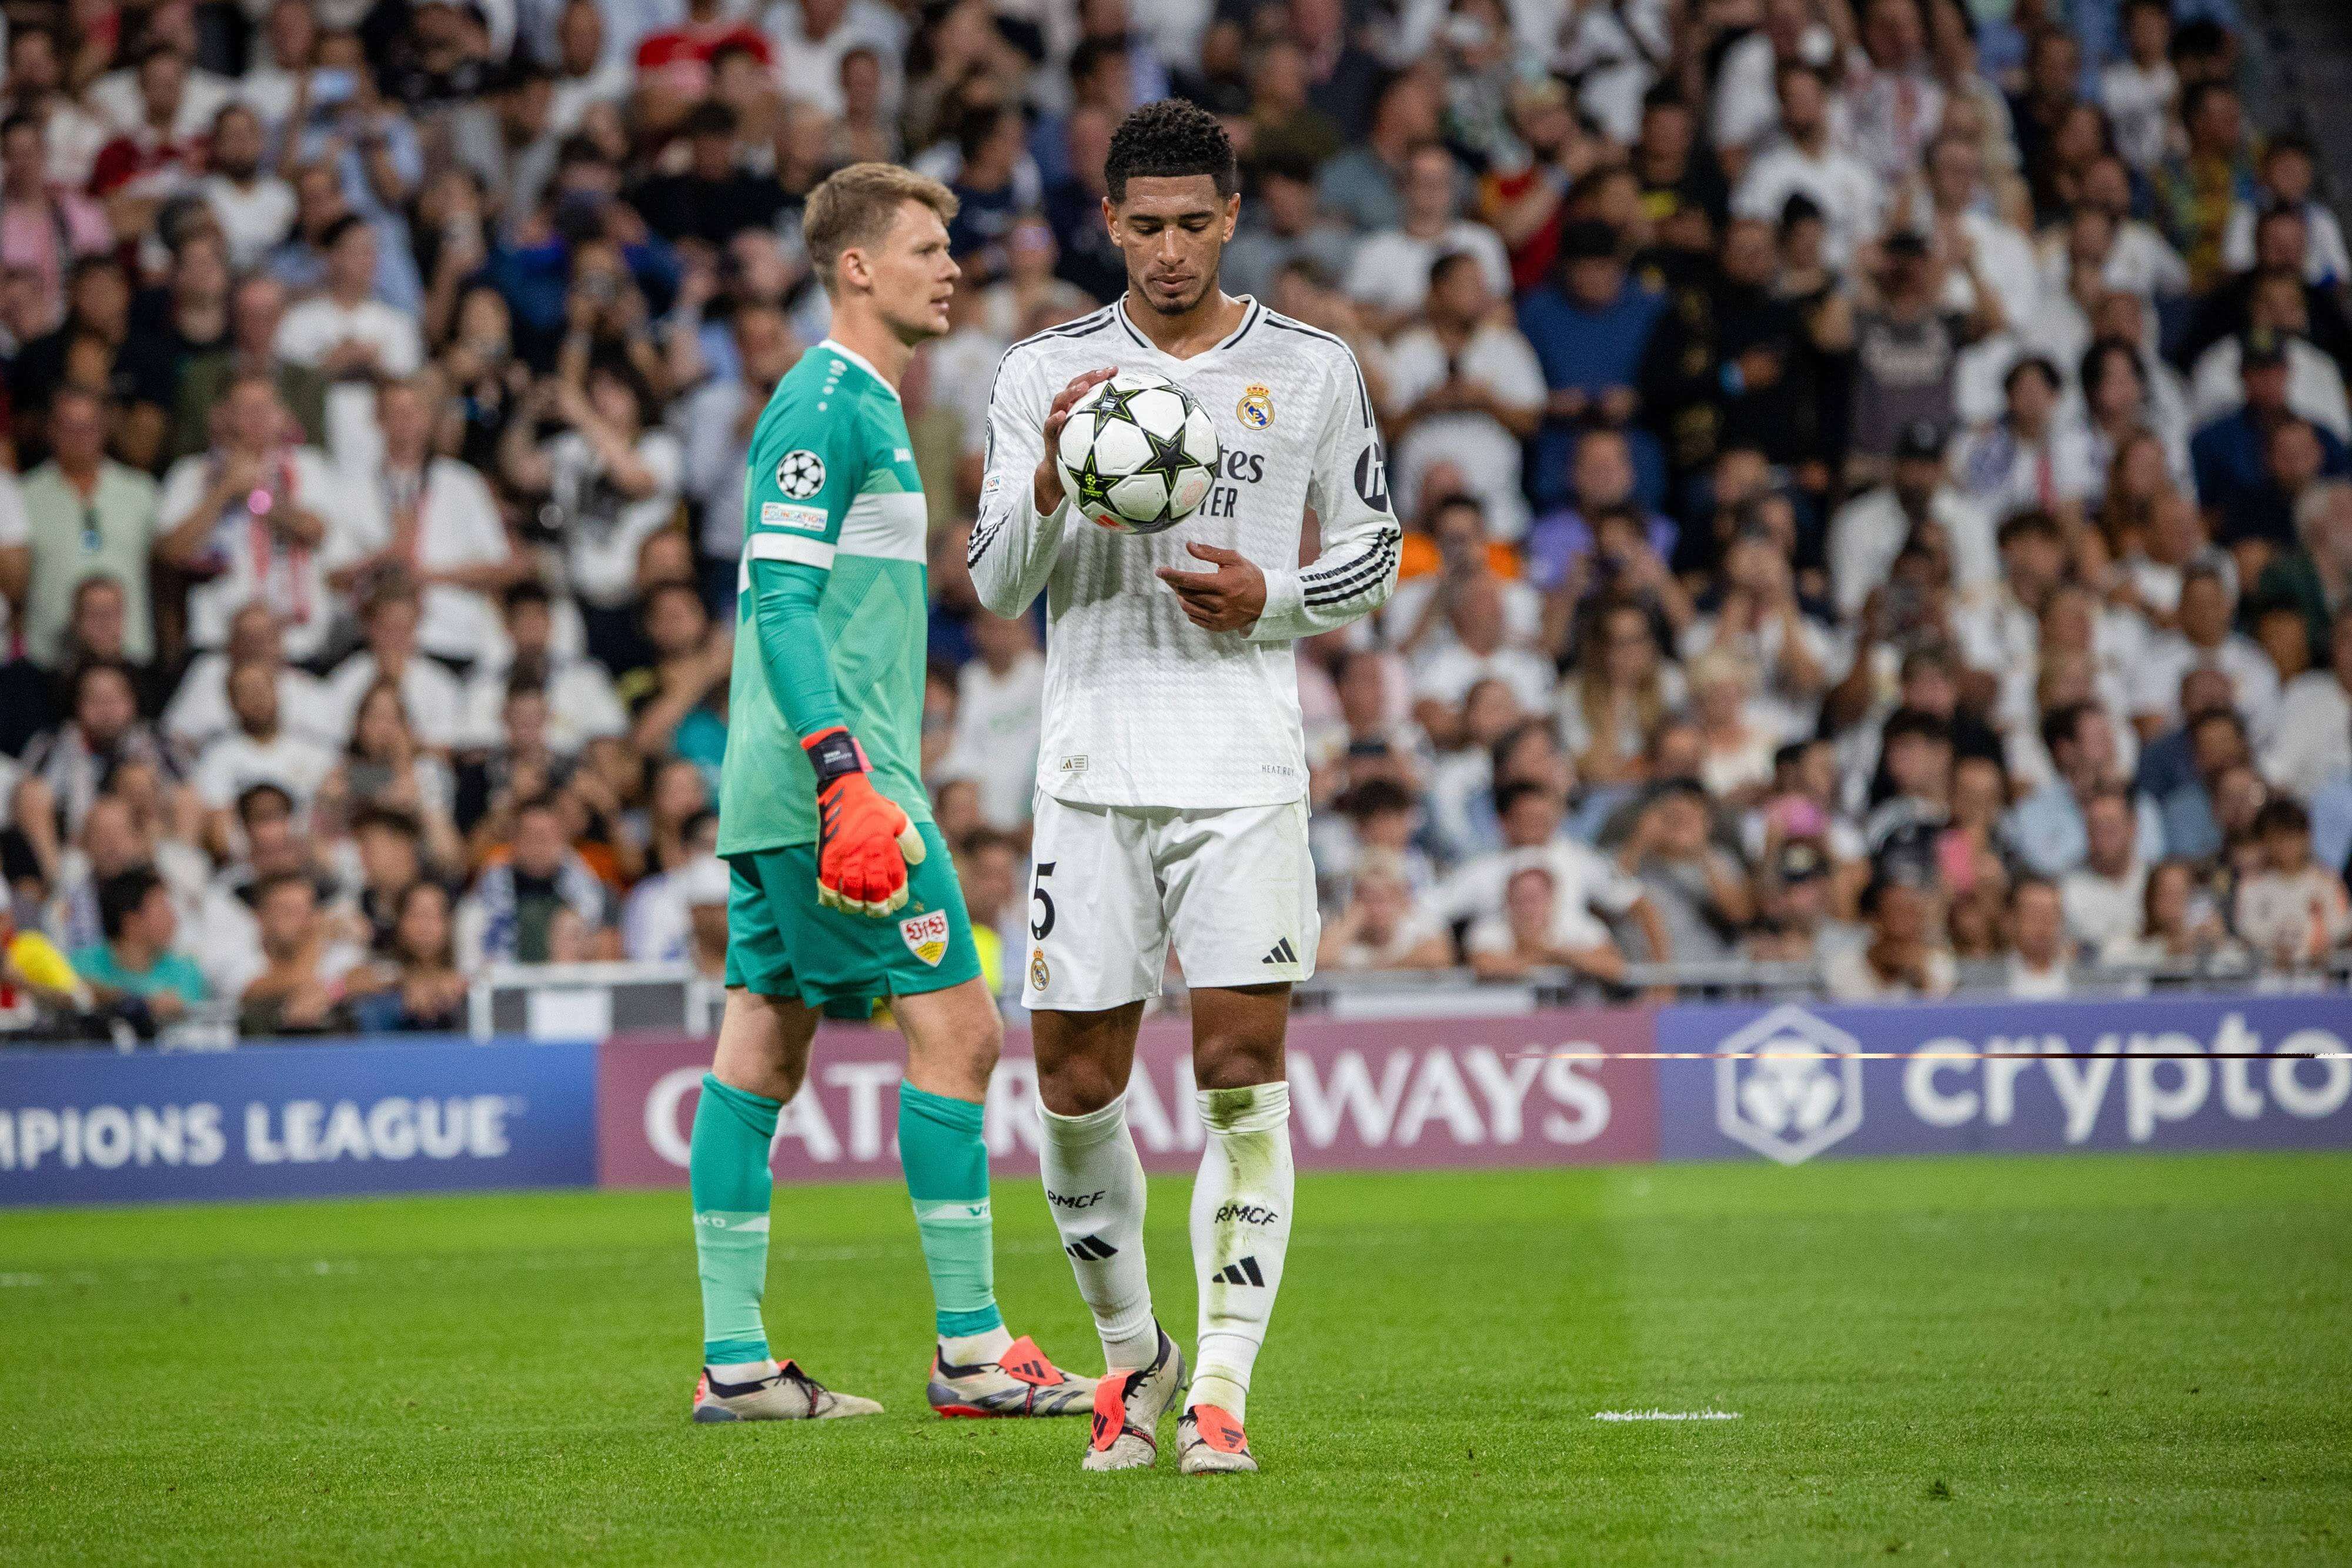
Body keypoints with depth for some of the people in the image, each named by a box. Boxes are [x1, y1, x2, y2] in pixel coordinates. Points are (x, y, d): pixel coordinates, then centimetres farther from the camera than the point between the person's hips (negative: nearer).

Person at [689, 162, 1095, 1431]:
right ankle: (971, 1350, -7)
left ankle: (733, 1360, 7)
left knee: (760, 1045, 7)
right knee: (954, 1027, -8)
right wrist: (845, 773, -26)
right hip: (824, 776, -10)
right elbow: (782, 599, -19)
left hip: (777, 793, 10)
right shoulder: (826, 402, -11)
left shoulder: (862, 405, 21)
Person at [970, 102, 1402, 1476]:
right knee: (1076, 1084, 1)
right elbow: (998, 586, 4)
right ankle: (1132, 1352, 22)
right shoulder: (1045, 372, 6)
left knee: (1243, 1077, -10)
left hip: (1247, 768, -1)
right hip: (1093, 767, 1)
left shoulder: (1314, 370, 5)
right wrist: (1050, 482, -16)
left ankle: (1221, 1390, -7)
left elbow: (1375, 551, 12)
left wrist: (1271, 600, -8)